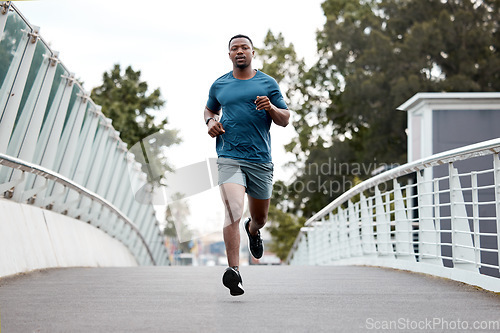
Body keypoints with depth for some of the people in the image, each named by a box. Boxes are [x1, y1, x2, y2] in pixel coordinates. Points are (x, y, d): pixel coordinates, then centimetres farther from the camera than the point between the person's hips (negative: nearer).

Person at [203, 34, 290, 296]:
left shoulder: (268, 84, 8)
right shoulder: (219, 85, 11)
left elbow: (285, 119, 8)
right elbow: (209, 109, 30)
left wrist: (271, 108, -13)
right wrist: (211, 121, 7)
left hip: (260, 159, 2)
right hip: (229, 158, -1)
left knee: (260, 217, 16)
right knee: (233, 211, -23)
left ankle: (252, 230, 54)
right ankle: (233, 270, -27)